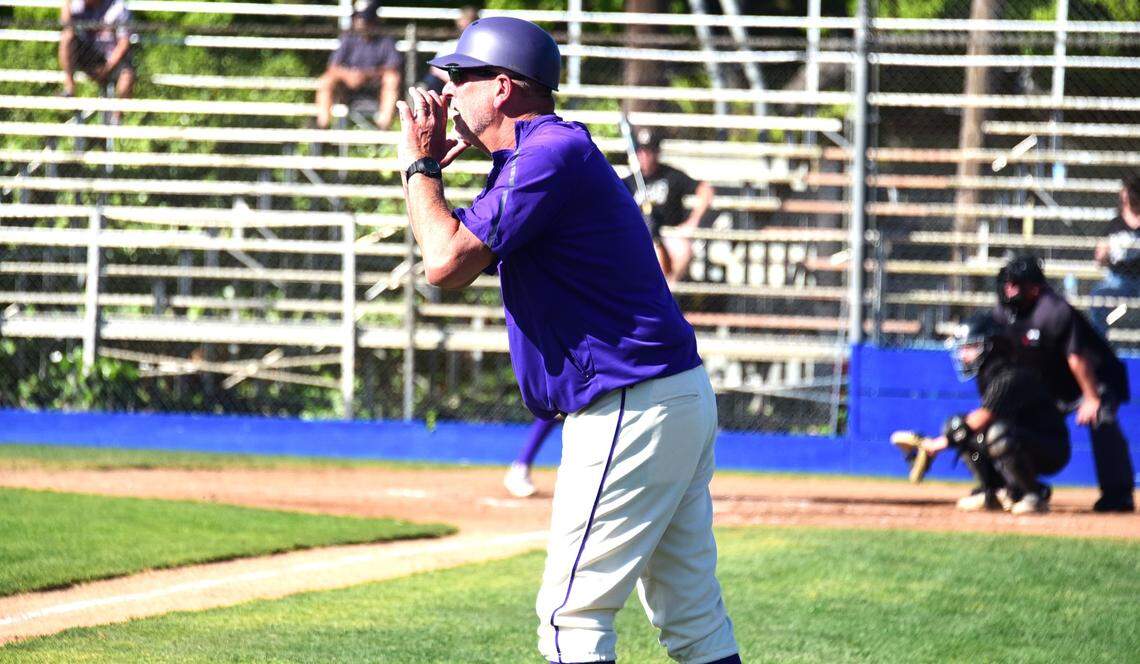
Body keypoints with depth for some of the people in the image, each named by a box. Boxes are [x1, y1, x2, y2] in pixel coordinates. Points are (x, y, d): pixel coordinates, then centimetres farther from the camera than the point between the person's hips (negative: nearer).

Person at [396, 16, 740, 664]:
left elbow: (449, 262, -20)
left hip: (630, 409, -11)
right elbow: (471, 257, 25)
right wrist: (441, 160, 17)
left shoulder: (551, 154, -15)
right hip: (681, 394, 11)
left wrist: (420, 165, -6)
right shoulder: (557, 150, 18)